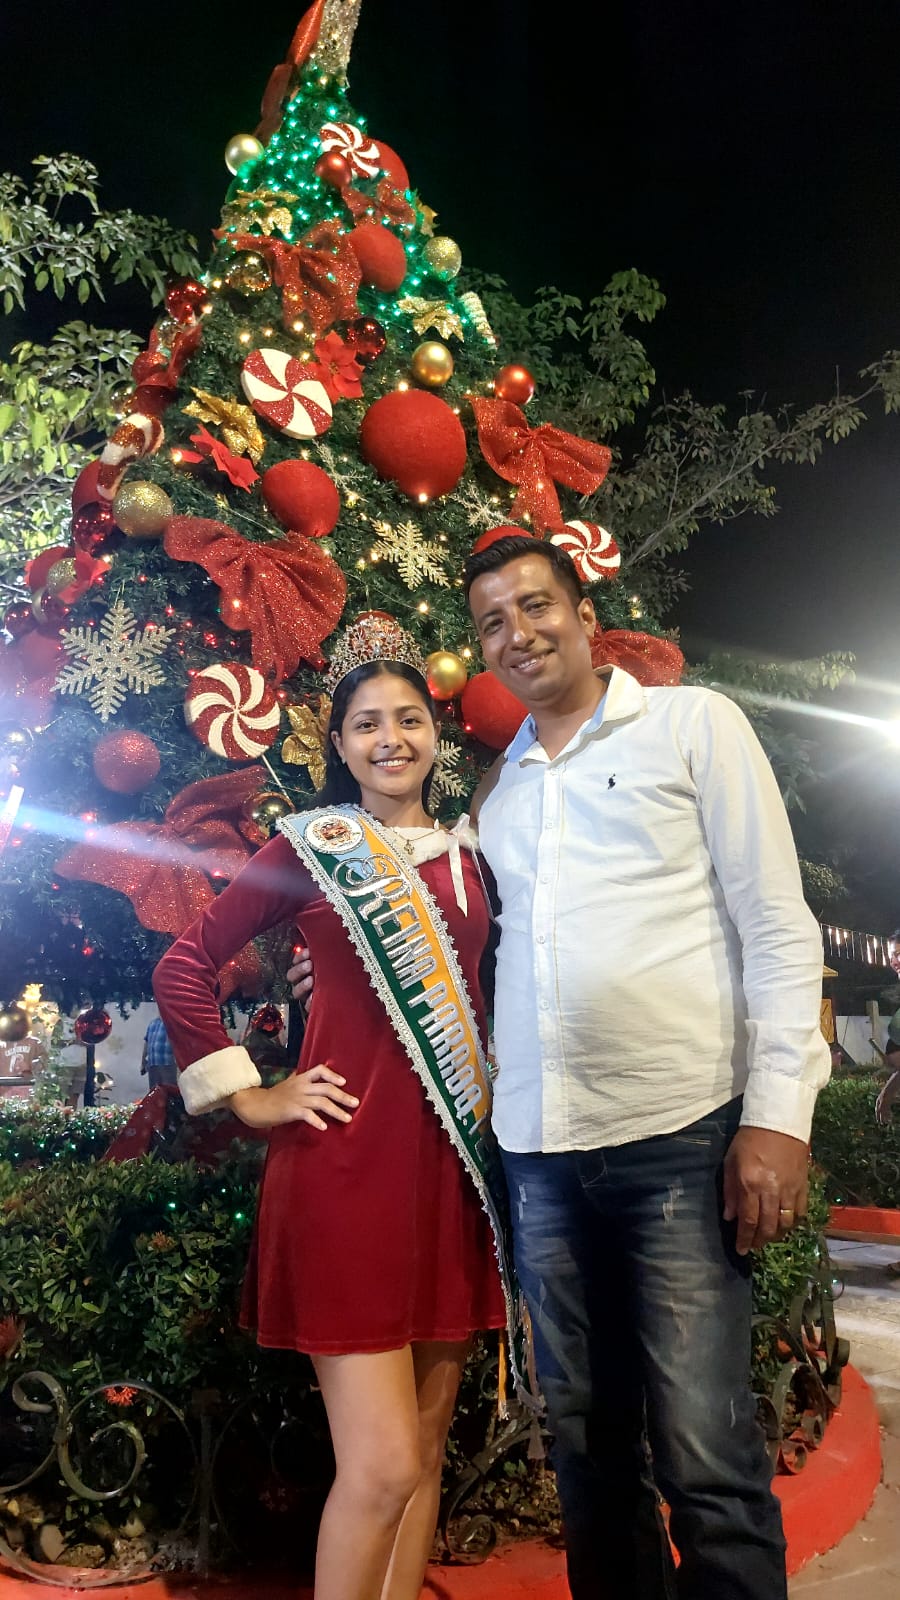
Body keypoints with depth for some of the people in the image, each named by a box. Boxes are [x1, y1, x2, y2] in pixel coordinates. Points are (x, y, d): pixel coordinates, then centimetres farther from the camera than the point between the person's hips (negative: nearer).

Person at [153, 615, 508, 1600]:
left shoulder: (464, 860, 12)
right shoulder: (313, 846, -3)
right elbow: (183, 967, -3)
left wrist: (487, 1105, 10)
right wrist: (250, 1096, -5)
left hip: (452, 1165, 6)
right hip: (348, 1163, -5)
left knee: (428, 1444, 15)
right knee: (382, 1466, -5)